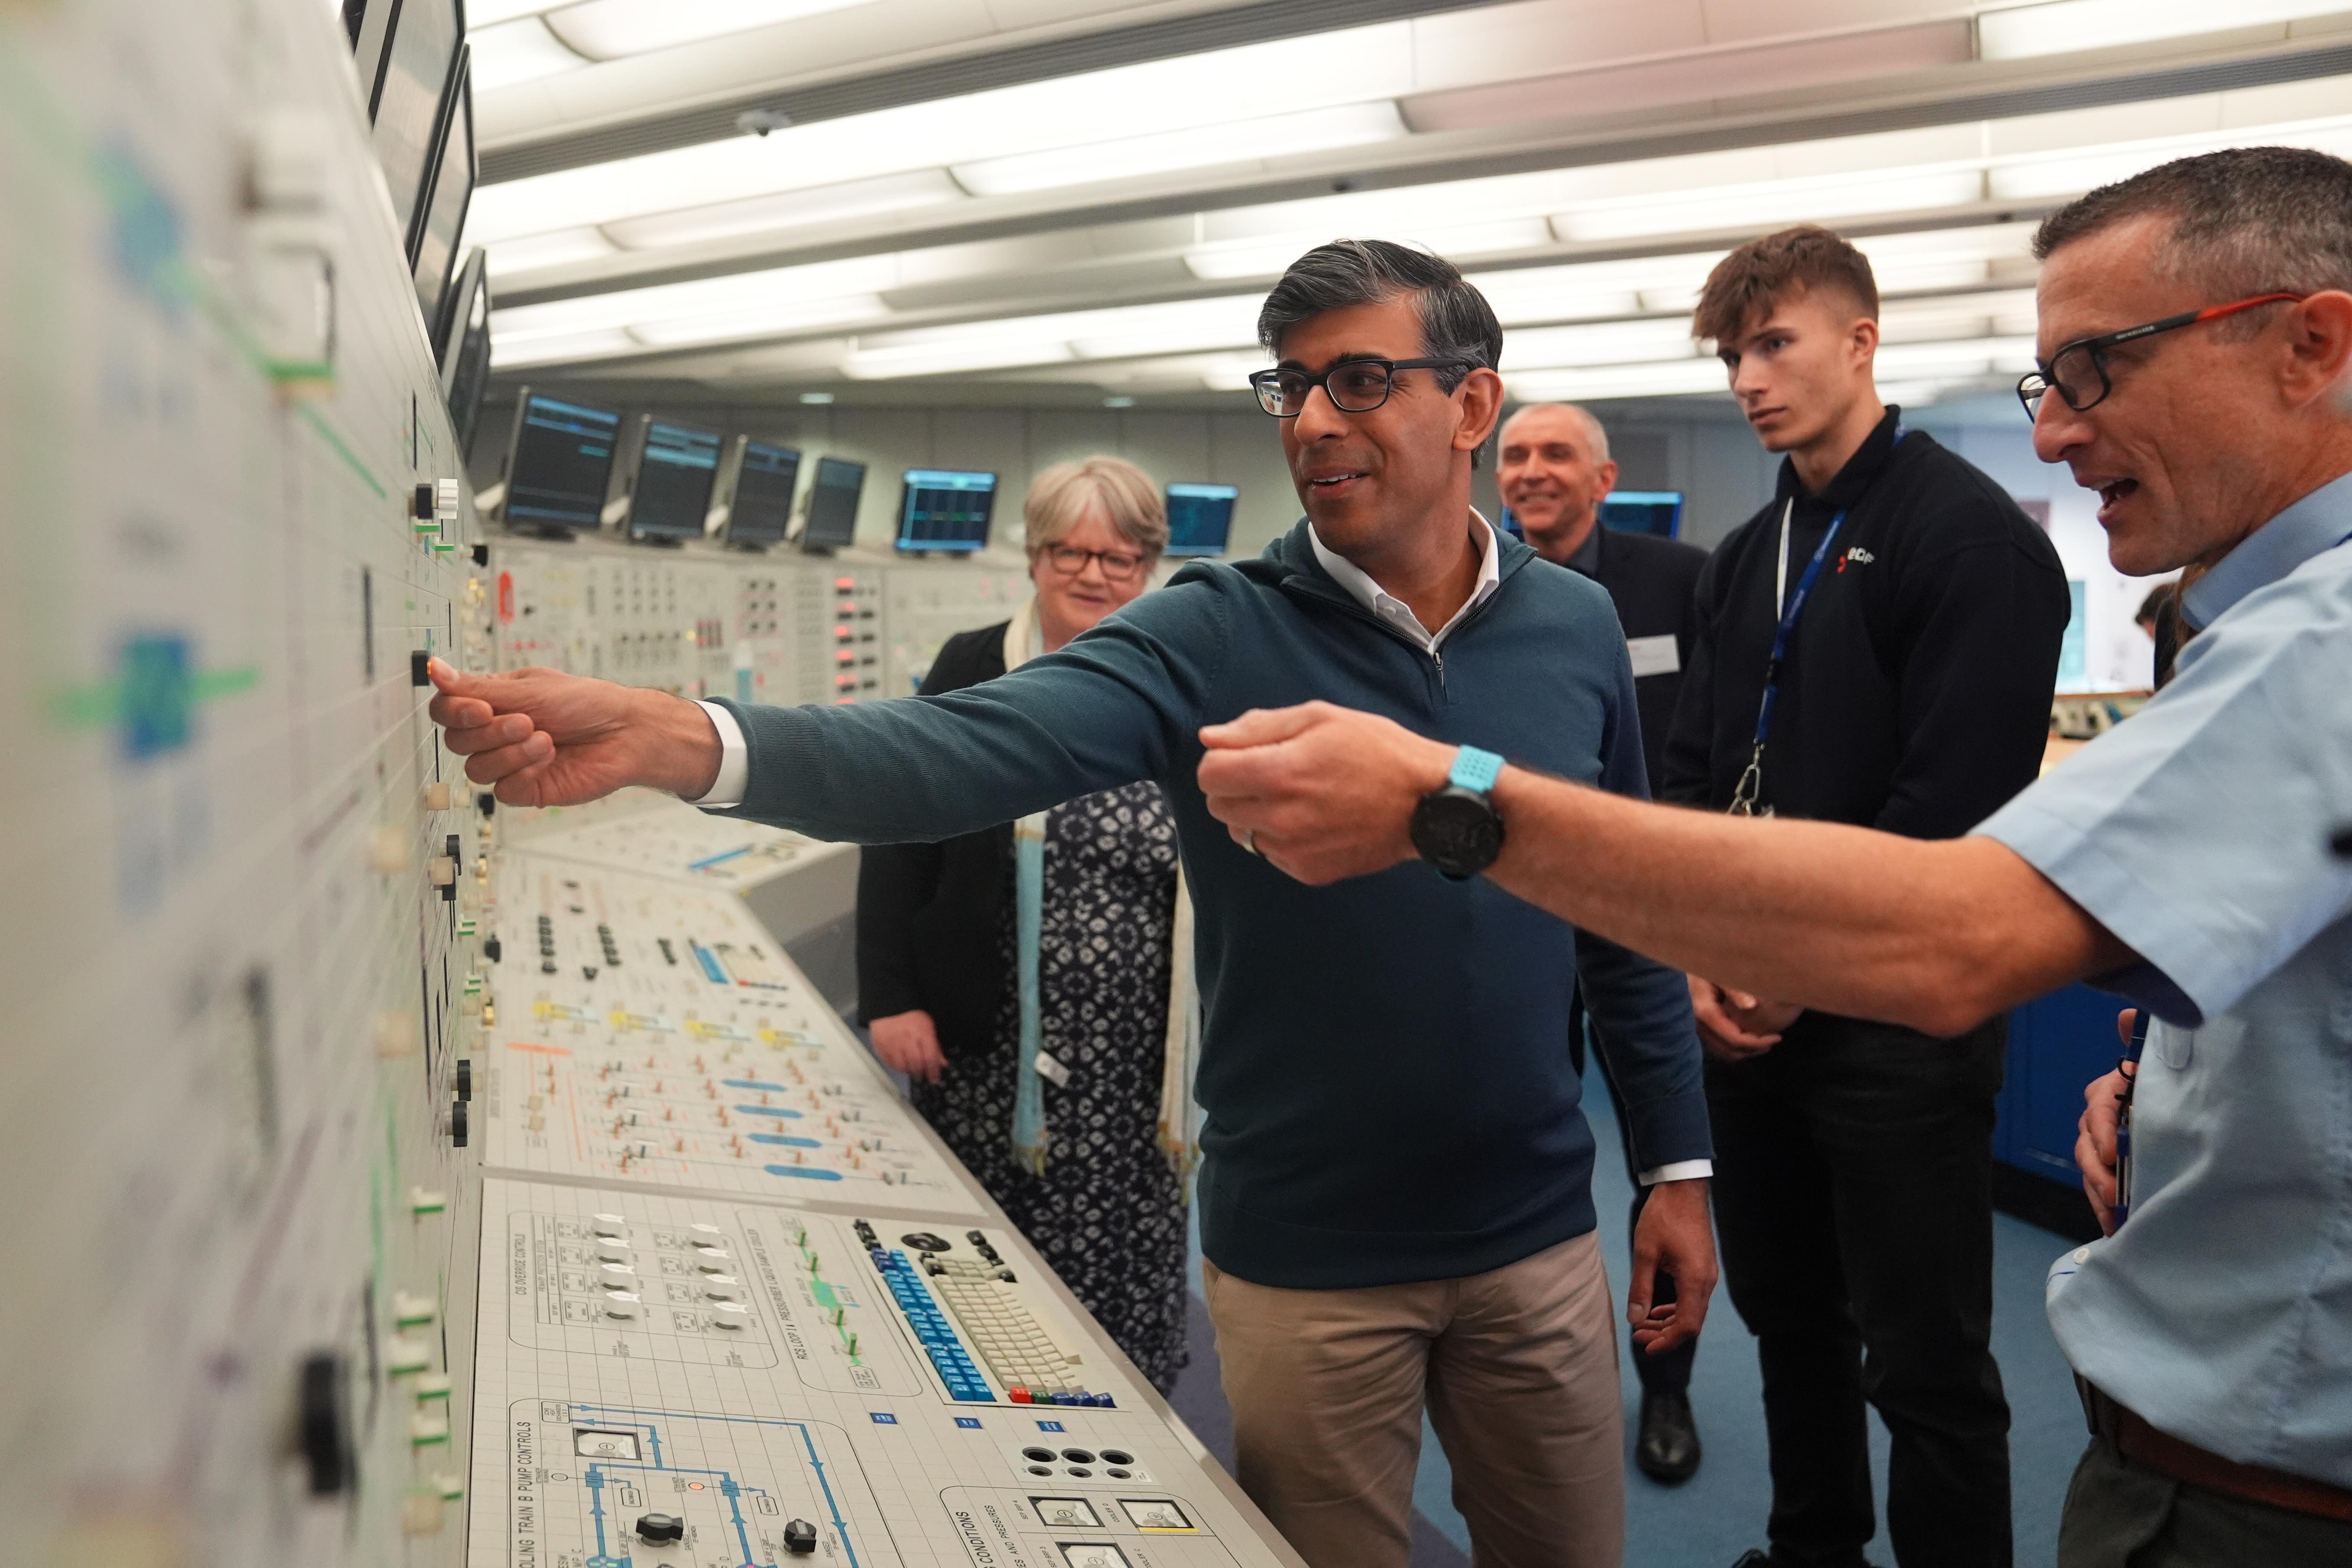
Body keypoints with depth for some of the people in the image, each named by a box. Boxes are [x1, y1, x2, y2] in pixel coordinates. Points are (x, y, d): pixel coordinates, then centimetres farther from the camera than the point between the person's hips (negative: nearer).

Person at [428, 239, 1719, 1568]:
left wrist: (1680, 1163, 6)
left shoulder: (1578, 630, -2)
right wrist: (669, 738, -42)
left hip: (1536, 1239, 3)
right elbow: (965, 751, -28)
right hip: (1309, 1259, -2)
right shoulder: (1215, 638, -13)